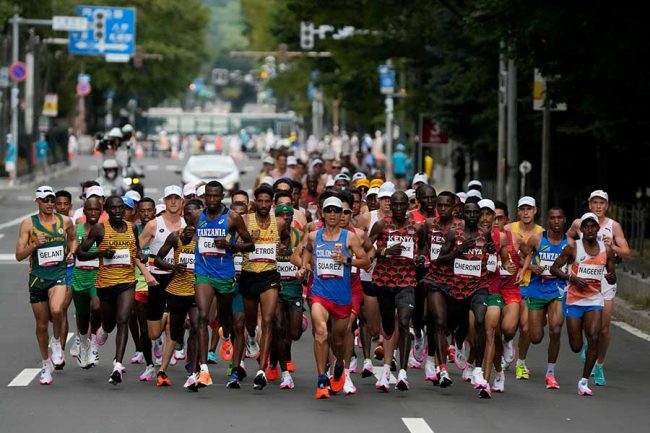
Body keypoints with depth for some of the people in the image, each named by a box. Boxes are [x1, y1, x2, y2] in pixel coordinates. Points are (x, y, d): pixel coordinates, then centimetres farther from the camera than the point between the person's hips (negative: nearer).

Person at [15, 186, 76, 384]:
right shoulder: (28, 223, -2)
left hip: (59, 274, -1)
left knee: (56, 310, -30)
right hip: (37, 277, 1)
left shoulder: (65, 221, 3)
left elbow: (73, 238, 25)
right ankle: (46, 363, 27)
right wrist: (34, 245, -20)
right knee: (41, 324, 8)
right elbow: (19, 255, -4)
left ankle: (57, 342, 0)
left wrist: (71, 252, 6)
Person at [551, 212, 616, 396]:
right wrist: (571, 278, -17)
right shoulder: (573, 248, -5)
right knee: (576, 347, -1)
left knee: (594, 339, -17)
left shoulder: (607, 250, 2)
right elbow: (554, 268, -1)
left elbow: (613, 279, 10)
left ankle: (584, 381, -8)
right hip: (574, 299, -1)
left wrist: (610, 277, -15)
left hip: (595, 299, 1)